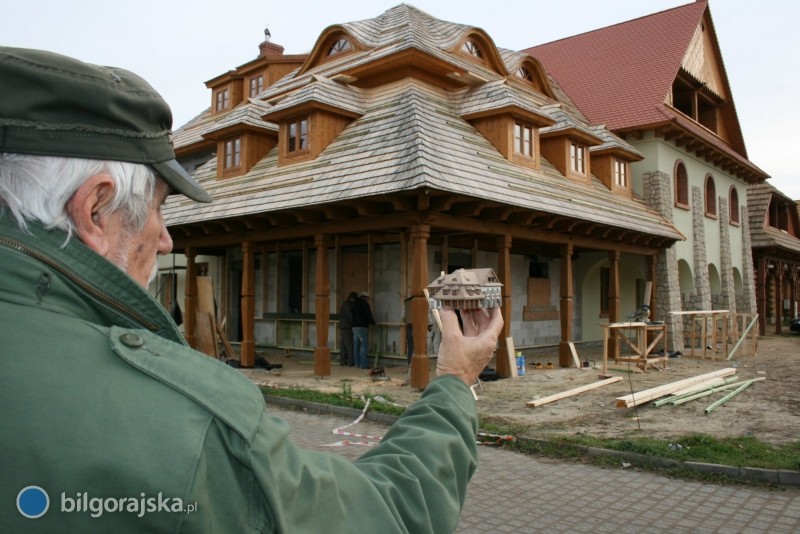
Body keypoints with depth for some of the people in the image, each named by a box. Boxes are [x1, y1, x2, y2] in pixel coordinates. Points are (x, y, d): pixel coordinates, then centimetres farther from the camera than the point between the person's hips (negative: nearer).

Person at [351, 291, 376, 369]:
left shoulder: (354, 304, 15)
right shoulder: (365, 304, -8)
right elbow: (368, 316, -11)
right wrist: (372, 322, 8)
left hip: (354, 327, 8)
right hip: (362, 327, -8)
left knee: (356, 346, 8)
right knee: (364, 346, -6)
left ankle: (357, 363, 11)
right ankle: (363, 364, -8)